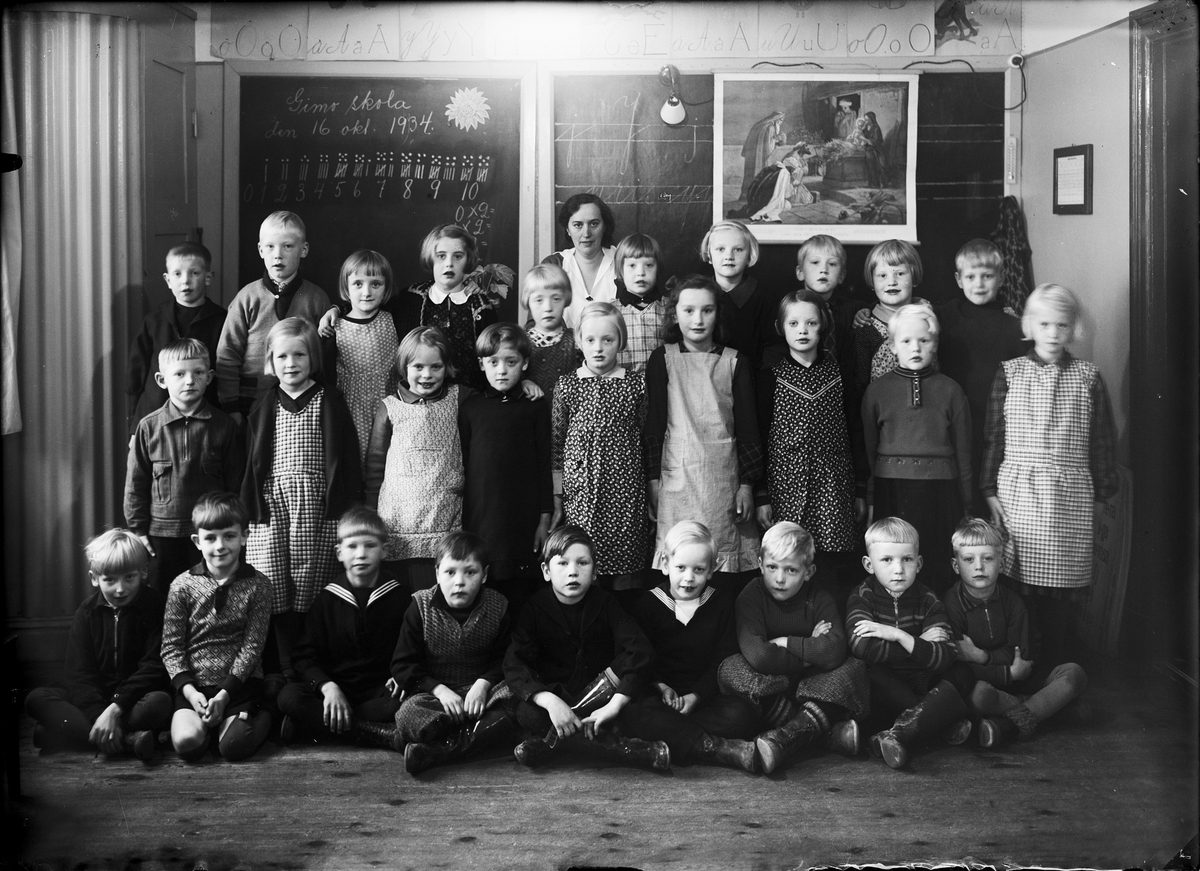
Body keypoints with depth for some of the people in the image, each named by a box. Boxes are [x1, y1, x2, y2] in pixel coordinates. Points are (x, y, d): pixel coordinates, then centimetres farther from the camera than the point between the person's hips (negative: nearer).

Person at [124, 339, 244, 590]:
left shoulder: (224, 426, -3)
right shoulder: (149, 427, -2)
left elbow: (235, 482, 1)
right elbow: (136, 484, 4)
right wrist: (138, 529, 2)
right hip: (162, 534, 1)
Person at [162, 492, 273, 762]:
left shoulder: (257, 585, -2)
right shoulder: (183, 586, 1)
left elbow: (252, 646, -5)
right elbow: (171, 646, 1)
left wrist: (225, 693, -15)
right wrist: (189, 690, -13)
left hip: (239, 682, -1)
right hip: (195, 685, 1)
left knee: (234, 746, -22)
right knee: (187, 743, -24)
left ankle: (260, 721, 9)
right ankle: (209, 720, 9)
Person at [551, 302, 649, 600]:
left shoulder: (636, 383, 4)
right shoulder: (567, 385, 4)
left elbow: (647, 439, 9)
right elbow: (555, 445, 7)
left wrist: (652, 495, 7)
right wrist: (556, 500, 6)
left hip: (626, 496, 0)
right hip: (580, 494, 0)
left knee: (626, 570, 2)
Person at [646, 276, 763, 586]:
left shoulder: (735, 362, 6)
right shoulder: (663, 359, 3)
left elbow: (747, 425, 6)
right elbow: (653, 423, 3)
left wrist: (746, 484, 3)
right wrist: (653, 479, -1)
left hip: (723, 474, 1)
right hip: (677, 476, -1)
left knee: (725, 565, -1)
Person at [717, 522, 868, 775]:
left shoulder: (820, 600, -6)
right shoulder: (752, 595, -11)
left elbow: (833, 654, -26)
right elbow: (757, 655, -28)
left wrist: (784, 643, -20)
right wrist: (809, 653, -19)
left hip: (813, 689, 1)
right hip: (766, 690, -1)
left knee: (854, 669, -24)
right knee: (731, 668, -30)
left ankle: (784, 739, -41)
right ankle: (829, 732, -33)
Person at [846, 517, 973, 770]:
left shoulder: (928, 602, 2)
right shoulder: (862, 598, -4)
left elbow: (944, 658, -12)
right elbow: (862, 647, -24)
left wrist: (898, 635, -22)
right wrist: (920, 645, -16)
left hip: (921, 690, 2)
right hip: (879, 697, -2)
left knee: (963, 675, -22)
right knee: (869, 672, -32)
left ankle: (898, 735, -41)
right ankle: (943, 722, -22)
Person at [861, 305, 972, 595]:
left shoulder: (950, 390, 4)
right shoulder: (877, 390, 5)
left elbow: (963, 450, 7)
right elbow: (868, 447, 8)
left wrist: (965, 503, 7)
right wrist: (866, 497, 6)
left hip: (940, 490, 0)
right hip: (892, 491, 0)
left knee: (939, 570, 2)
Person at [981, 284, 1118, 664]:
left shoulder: (1088, 378, 5)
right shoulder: (1009, 373, 4)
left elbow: (1102, 444, 8)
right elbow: (993, 438, 5)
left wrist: (1105, 498, 6)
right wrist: (990, 491, 1)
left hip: (1071, 497, 1)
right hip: (1017, 493, 0)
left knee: (1066, 590, 3)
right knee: (1020, 583, 0)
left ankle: (1060, 669, 16)